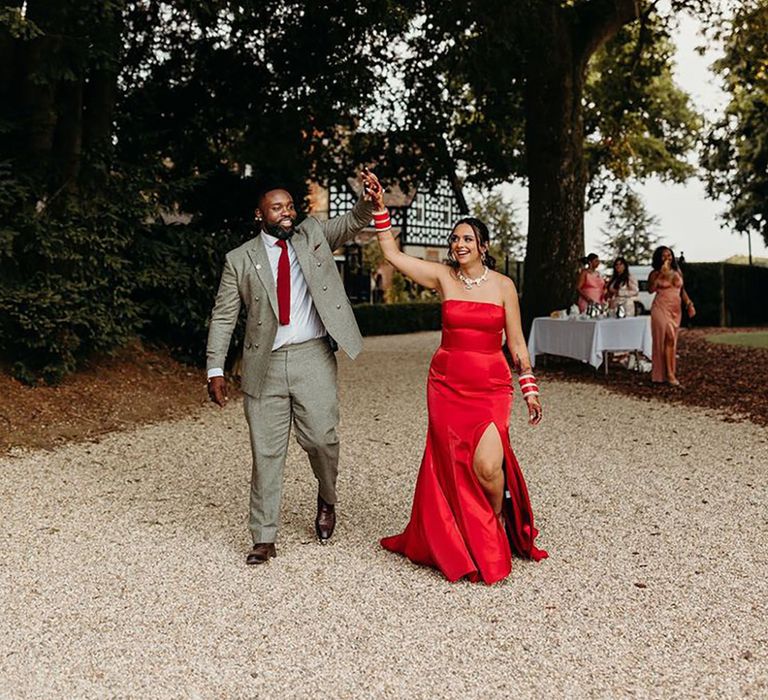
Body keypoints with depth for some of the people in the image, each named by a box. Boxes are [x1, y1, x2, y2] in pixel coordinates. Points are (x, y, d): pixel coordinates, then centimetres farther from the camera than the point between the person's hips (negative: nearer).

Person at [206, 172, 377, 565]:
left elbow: (351, 223, -2)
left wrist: (369, 201, -25)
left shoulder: (313, 235, 11)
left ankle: (327, 500, 25)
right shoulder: (240, 260, 7)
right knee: (266, 452, 3)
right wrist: (215, 369, -1)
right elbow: (223, 318, 6)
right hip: (265, 364, 0)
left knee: (320, 438, -8)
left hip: (313, 357, 0)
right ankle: (264, 539, 13)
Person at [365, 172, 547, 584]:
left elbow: (516, 342, 6)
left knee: (487, 465, -17)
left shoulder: (503, 285, 2)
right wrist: (379, 208, -7)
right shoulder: (443, 277, 2)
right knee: (454, 464, 4)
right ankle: (474, 549, 25)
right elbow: (392, 254, -1)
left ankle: (501, 523, 18)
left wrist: (529, 387, 5)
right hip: (447, 384, 2)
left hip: (491, 386, -1)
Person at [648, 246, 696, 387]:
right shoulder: (655, 273, -1)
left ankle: (665, 373, 15)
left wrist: (689, 304, 8)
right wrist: (661, 275, -18)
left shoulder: (678, 272, 13)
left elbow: (682, 290, 18)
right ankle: (669, 374, -13)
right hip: (661, 308, -6)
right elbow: (650, 289, -17)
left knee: (671, 341, 7)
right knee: (669, 339, -15)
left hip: (676, 310, 6)